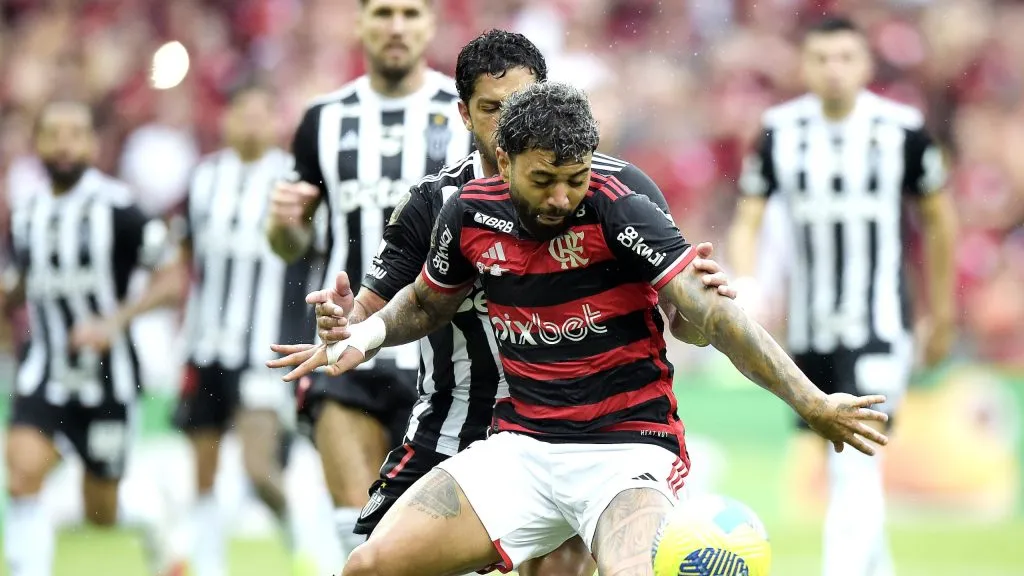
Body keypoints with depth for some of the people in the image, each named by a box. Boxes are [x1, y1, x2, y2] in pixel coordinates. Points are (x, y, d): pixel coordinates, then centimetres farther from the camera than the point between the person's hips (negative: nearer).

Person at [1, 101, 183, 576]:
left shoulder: (117, 209, -11)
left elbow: (169, 279, -8)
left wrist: (115, 322, -20)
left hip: (107, 375, -3)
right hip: (44, 374, 3)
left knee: (102, 513, 9)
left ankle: (151, 526, 44)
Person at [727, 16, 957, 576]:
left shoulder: (901, 129, -5)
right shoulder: (781, 132, -1)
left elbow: (938, 219, 7)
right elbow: (747, 220, 3)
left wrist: (942, 313, 13)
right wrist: (744, 294, -15)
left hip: (879, 326, -3)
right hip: (808, 330, 3)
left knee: (856, 468, -17)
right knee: (844, 471, 14)